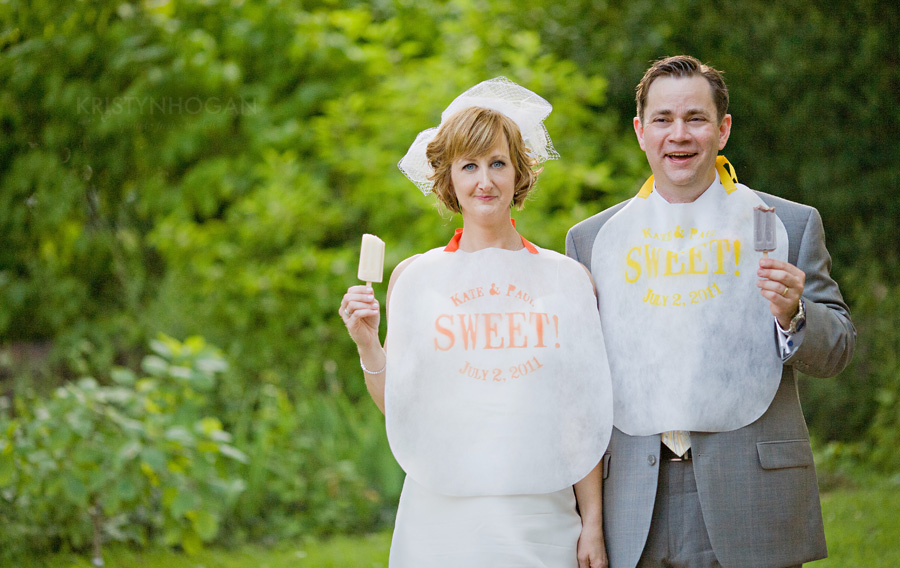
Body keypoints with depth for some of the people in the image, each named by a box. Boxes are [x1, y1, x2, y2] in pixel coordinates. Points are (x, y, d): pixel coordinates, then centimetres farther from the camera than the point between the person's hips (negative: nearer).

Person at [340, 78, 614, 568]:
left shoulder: (567, 279, 4)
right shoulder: (413, 278, 4)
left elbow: (584, 413, 5)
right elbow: (400, 412, 6)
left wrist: (592, 525, 3)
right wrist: (366, 343, -9)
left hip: (542, 518, 0)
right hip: (443, 515, 0)